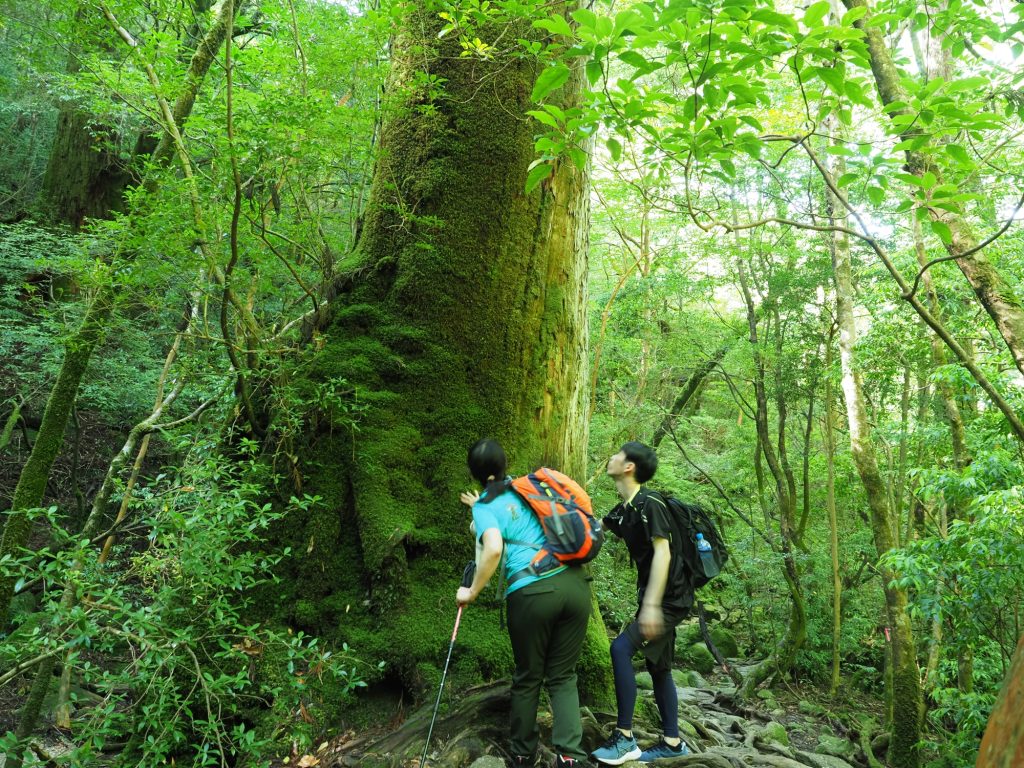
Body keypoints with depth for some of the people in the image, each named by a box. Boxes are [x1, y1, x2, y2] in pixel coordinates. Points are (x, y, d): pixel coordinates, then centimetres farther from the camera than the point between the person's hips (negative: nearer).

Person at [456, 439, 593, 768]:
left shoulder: (485, 507, 2)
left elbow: (494, 548, -17)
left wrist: (472, 592, -6)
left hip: (533, 593, -4)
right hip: (574, 584, 4)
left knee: (527, 677, 16)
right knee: (563, 676, 14)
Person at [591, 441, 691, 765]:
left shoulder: (651, 504, -19)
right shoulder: (623, 510, 7)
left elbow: (662, 553, -24)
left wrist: (651, 604, -27)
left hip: (670, 598, -9)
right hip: (655, 599, 9)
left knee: (621, 648, -17)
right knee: (658, 666, 13)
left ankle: (624, 738, -9)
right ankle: (672, 742, 24)